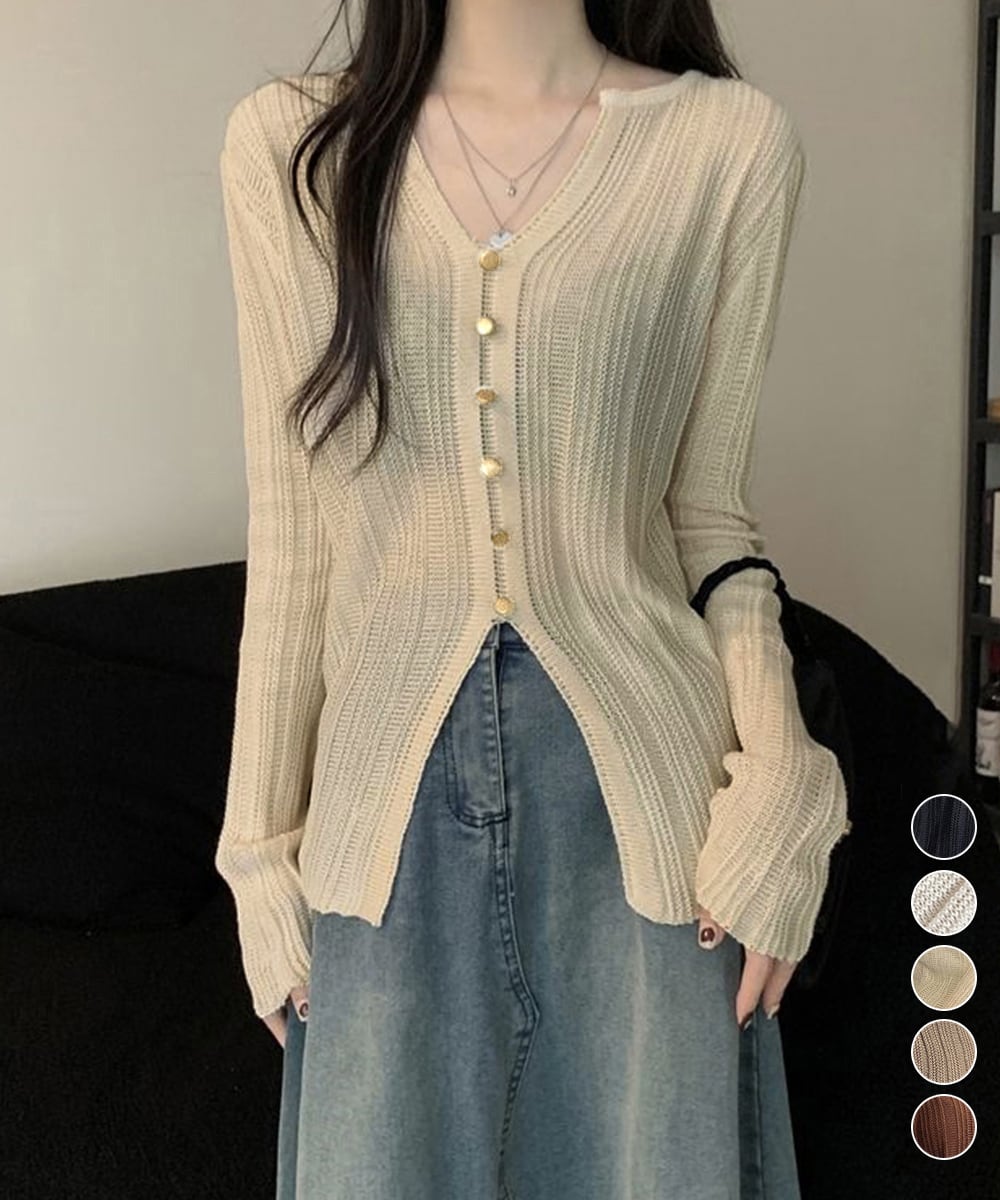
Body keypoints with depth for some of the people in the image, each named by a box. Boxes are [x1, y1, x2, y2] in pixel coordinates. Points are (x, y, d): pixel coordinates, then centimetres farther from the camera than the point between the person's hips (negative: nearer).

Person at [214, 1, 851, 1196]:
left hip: (640, 792, 0)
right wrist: (261, 844, 4)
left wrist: (780, 782, -9)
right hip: (390, 796, 1)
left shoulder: (732, 141, -2)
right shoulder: (288, 145, 1)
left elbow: (708, 510, 3)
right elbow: (290, 535, 2)